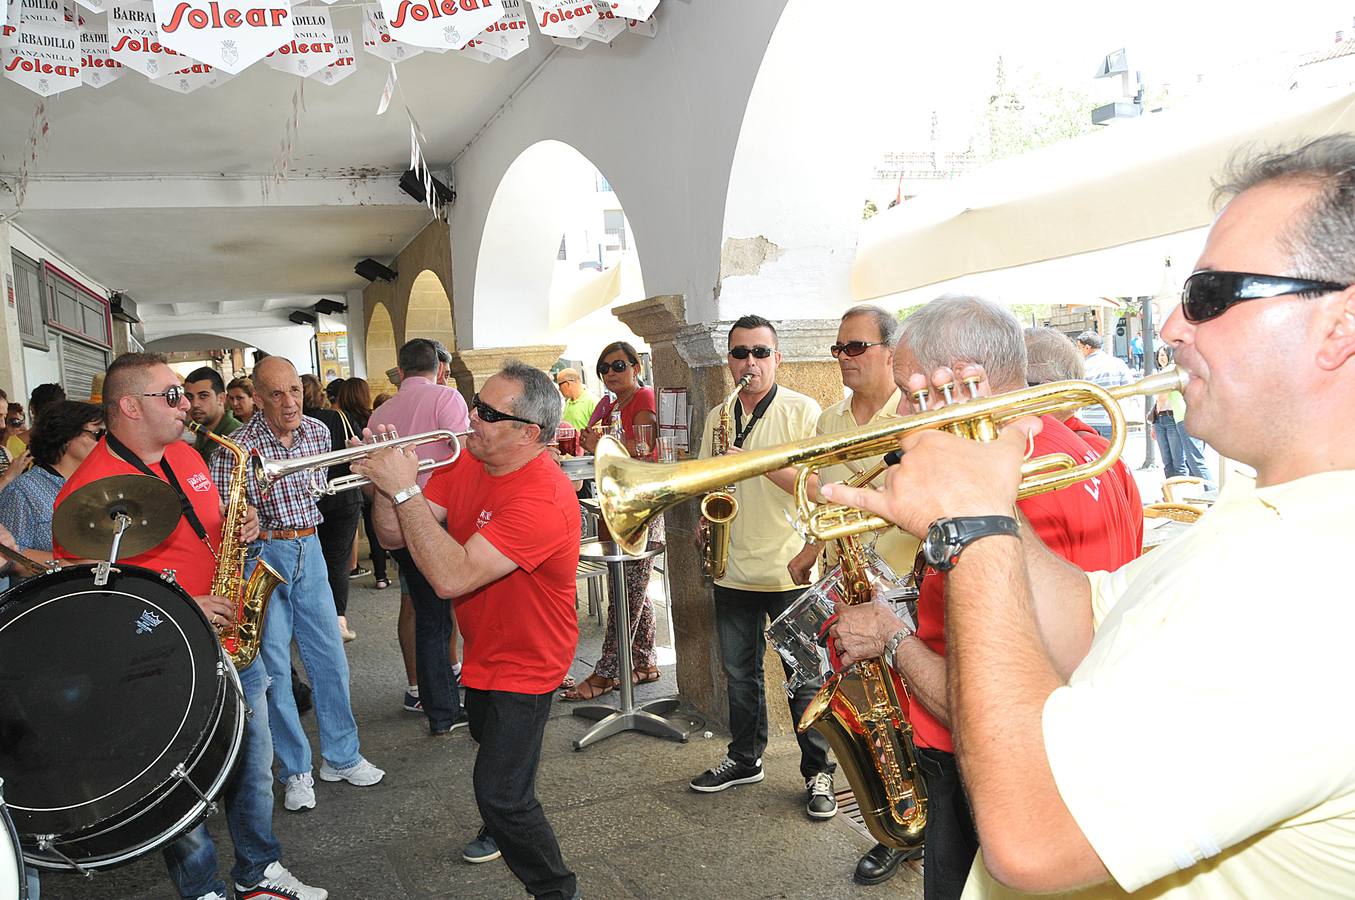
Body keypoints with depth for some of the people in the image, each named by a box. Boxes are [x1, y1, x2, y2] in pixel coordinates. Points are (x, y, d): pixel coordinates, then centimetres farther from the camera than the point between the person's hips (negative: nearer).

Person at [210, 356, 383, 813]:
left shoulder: (318, 432, 1)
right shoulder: (236, 447, -15)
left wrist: (302, 531, 15)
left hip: (307, 550, 5)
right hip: (260, 555, -4)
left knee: (330, 657, 9)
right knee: (274, 668, 2)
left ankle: (341, 757, 23)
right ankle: (295, 770, 16)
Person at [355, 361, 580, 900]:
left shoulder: (542, 500, -35)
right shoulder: (467, 464, -8)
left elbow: (452, 577, -41)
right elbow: (395, 537, -7)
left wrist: (404, 490, -38)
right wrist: (390, 484, -27)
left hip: (523, 663, -9)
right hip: (485, 648, 9)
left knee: (501, 793, -12)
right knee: (489, 743, 31)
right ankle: (505, 831, 59)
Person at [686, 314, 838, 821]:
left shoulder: (803, 411, -4)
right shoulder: (718, 417, 12)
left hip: (790, 570, -5)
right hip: (733, 570, 5)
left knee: (805, 678, 3)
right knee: (740, 674, 16)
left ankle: (818, 773, 18)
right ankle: (744, 760, 33)